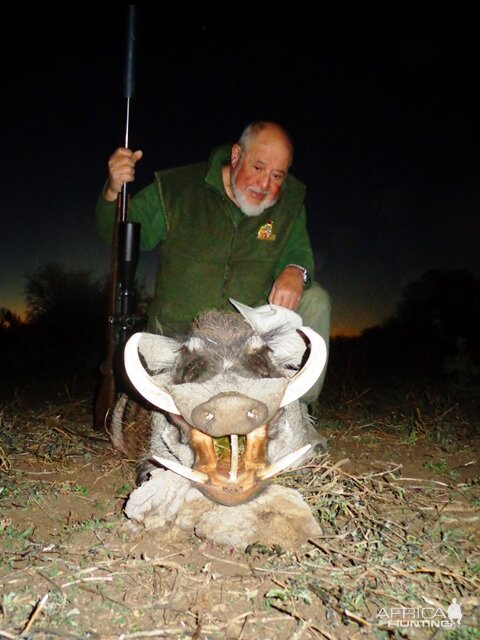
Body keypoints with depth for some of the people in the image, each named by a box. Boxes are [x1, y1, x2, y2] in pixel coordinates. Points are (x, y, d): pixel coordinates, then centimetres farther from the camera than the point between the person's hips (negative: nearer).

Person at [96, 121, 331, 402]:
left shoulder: (291, 200, -3)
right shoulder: (178, 188, -8)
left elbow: (300, 252, 7)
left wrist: (295, 271, -20)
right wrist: (114, 192, -23)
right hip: (176, 334, -2)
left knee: (314, 299, -14)